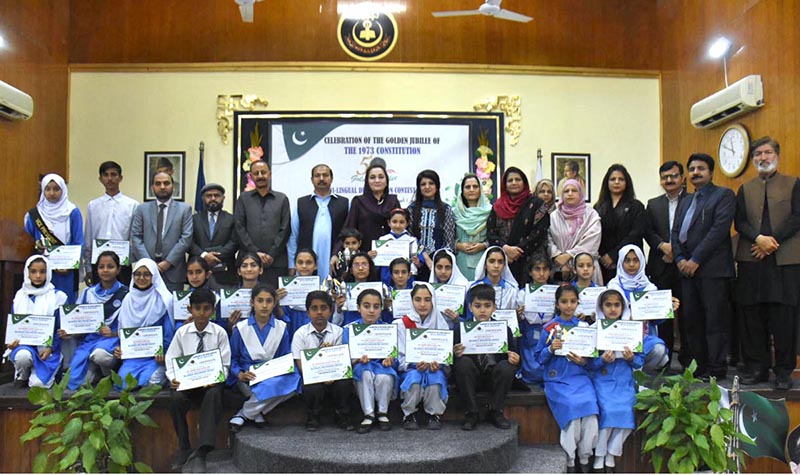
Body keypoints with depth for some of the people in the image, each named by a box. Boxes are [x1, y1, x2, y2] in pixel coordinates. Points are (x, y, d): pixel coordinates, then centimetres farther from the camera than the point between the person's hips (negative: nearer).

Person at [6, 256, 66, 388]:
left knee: (37, 383, -21)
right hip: (23, 344, 2)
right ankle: (21, 376, -1)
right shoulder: (20, 296, 12)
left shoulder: (58, 296, 2)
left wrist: (51, 348, -15)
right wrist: (12, 341, -6)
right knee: (22, 355, -35)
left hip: (48, 348, -2)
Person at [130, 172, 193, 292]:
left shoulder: (184, 209, 7)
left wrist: (168, 262, -10)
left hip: (173, 269, -1)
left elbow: (186, 238, -2)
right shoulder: (142, 209, 12)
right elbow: (135, 237, 4)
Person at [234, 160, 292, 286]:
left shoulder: (282, 199, 11)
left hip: (276, 262, 0)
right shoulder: (244, 198, 13)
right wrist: (255, 252, -6)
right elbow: (239, 228, 5)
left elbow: (285, 229, 4)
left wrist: (272, 254, -6)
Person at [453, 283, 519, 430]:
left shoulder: (504, 329, -4)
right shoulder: (461, 330, -6)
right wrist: (456, 355, -29)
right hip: (471, 376, 0)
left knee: (506, 366, -29)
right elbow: (452, 362, -6)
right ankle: (472, 413, -14)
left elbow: (514, 356, 0)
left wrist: (515, 361, -24)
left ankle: (496, 412, -8)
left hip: (494, 376, 0)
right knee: (463, 362, -30)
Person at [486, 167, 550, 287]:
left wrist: (518, 251, -11)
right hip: (502, 261, 3)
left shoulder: (536, 204, 4)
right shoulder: (497, 206, 14)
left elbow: (539, 232, -5)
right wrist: (505, 248, -11)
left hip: (527, 261, -2)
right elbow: (490, 232, 6)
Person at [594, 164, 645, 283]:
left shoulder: (636, 206, 7)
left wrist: (613, 255, -11)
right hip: (604, 265, 2)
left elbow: (636, 234, -5)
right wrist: (601, 256, -9)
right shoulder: (599, 207, 14)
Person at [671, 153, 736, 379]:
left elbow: (719, 229, -11)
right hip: (687, 269, 6)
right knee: (692, 320, 6)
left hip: (712, 269, -6)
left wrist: (696, 260, -14)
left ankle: (717, 368, 3)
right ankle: (699, 365, 14)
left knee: (715, 320, -4)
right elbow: (676, 232, 16)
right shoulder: (685, 202, 23)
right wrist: (680, 259, -1)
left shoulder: (724, 195, 1)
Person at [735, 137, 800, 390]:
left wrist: (773, 241, -12)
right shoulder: (745, 189, 16)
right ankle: (757, 368, 12)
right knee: (752, 315, 3)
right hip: (752, 261, 3)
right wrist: (759, 239, -12)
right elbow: (739, 222, 6)